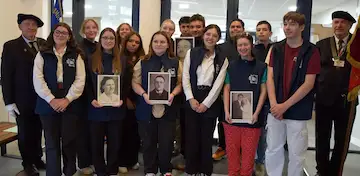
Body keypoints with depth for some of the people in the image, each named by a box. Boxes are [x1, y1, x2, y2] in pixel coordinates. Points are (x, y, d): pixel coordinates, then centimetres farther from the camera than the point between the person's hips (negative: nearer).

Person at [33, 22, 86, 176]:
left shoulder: (76, 55, 7)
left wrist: (67, 99, -12)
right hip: (48, 104, 0)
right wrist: (51, 100, -13)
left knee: (69, 141, 5)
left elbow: (80, 80, -2)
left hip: (70, 104, 0)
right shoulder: (42, 54, 8)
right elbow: (38, 80, -2)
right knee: (51, 142, 6)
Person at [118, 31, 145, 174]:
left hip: (138, 100, 3)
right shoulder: (120, 59, -1)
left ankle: (133, 160, 24)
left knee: (136, 131, 9)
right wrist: (125, 99, -9)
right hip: (124, 101, -3)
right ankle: (122, 161, 17)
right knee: (124, 130, 4)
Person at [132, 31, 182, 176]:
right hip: (147, 108, 0)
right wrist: (144, 94, -14)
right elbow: (135, 83, 2)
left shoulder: (175, 63, 6)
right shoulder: (142, 62, 5)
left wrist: (173, 94, -12)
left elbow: (180, 83, 6)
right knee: (148, 141, 9)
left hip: (167, 108, 0)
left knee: (166, 141, 5)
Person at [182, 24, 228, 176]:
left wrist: (206, 103, -10)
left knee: (206, 137, 8)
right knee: (191, 136, 4)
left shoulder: (222, 59, 3)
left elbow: (218, 84, -3)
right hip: (192, 100, 0)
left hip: (210, 102, 0)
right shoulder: (191, 53, 3)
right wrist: (191, 98, -11)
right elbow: (185, 78, -1)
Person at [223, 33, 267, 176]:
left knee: (249, 152, 7)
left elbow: (263, 91, 1)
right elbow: (227, 89, 5)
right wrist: (226, 111, -4)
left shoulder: (261, 66, 1)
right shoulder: (231, 65, 5)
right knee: (231, 150, 10)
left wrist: (256, 113, -7)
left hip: (252, 116, -1)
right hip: (232, 115, 2)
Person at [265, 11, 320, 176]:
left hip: (298, 112, -3)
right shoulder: (276, 48, 5)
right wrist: (274, 104, -11)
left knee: (296, 153, 9)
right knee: (273, 149, 12)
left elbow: (308, 84, -10)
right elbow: (270, 78, 1)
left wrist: (285, 105, -13)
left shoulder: (311, 51, -6)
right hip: (275, 110, 3)